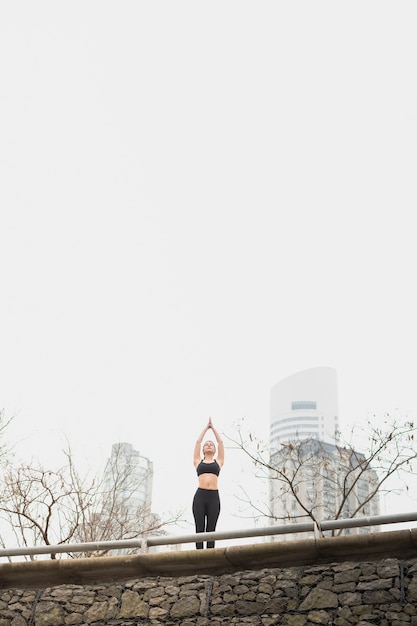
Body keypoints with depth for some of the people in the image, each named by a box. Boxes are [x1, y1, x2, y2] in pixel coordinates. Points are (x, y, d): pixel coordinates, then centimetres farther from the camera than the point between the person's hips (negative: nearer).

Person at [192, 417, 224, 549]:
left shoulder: (218, 461, 19)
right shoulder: (198, 461, 17)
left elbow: (220, 442, 20)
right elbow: (198, 441, 19)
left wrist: (213, 427, 29)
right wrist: (206, 427, 29)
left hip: (214, 497, 0)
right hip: (200, 496, 0)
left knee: (211, 529, -2)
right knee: (200, 528, -3)